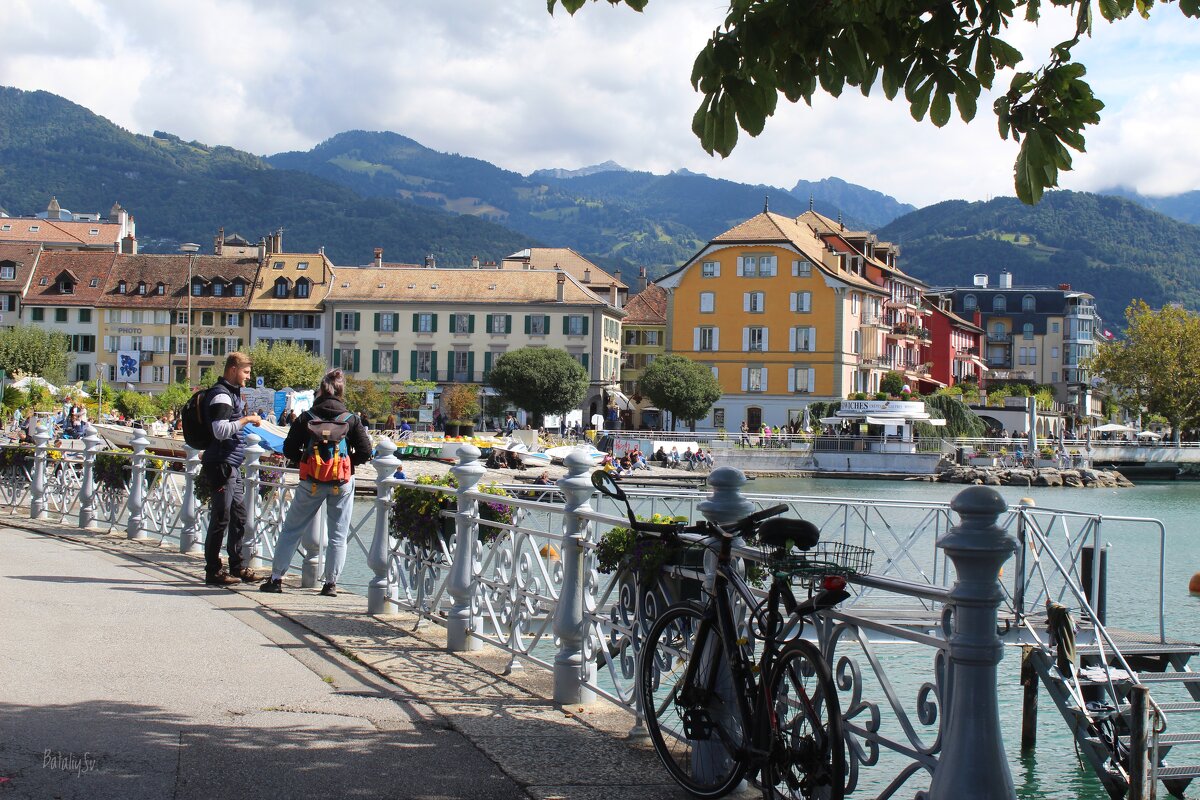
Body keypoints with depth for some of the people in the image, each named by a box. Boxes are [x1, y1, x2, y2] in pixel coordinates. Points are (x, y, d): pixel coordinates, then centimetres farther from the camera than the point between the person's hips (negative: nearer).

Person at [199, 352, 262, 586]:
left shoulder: (233, 394, 19)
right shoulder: (220, 395, -13)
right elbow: (221, 430, -24)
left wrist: (249, 422, 16)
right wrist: (247, 419, -18)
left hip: (232, 466, 10)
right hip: (220, 465, -10)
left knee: (239, 517, 13)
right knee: (221, 519, -6)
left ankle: (237, 566, 20)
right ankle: (213, 571, 0)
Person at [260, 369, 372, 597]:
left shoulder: (305, 418, -2)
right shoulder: (352, 420, -3)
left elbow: (289, 450, -1)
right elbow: (365, 453, -5)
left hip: (311, 481, 0)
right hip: (342, 483, 0)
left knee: (291, 529, 11)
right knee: (338, 534, 8)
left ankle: (276, 578, 12)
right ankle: (331, 583, 7)